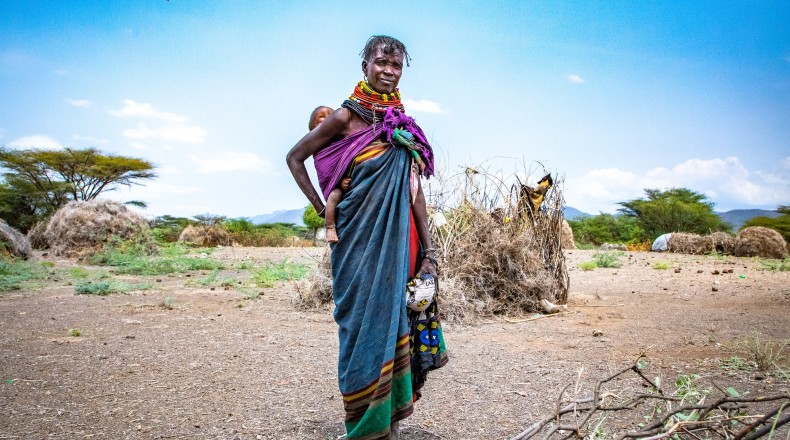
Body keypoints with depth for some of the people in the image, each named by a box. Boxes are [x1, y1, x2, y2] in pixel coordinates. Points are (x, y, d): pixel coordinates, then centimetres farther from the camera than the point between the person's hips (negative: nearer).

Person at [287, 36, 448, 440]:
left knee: (392, 317, 10)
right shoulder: (347, 116, -5)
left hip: (395, 239, 5)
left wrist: (427, 250, 6)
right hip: (358, 239, -5)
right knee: (363, 323, 1)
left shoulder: (402, 125, 9)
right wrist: (321, 208, -3)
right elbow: (295, 157, 3)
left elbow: (414, 190, 9)